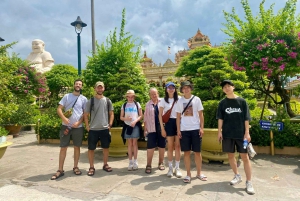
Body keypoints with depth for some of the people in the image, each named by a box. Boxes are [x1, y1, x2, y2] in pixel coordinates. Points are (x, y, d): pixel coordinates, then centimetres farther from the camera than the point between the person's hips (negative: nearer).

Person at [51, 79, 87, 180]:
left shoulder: (84, 99, 5)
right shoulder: (66, 96, 4)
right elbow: (59, 109, -1)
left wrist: (79, 122, -10)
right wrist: (63, 118, -19)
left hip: (78, 127, 1)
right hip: (66, 126, 0)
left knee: (77, 147, 10)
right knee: (63, 148, 3)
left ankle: (75, 167, 24)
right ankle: (60, 170, 11)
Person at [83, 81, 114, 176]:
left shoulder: (107, 101, 4)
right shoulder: (90, 101, -1)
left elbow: (111, 114, 9)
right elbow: (85, 115, 2)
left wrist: (110, 125, 0)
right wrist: (87, 126, -5)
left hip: (105, 129, 2)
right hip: (93, 129, -1)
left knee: (106, 147, 12)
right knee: (91, 148, 5)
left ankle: (105, 165, 28)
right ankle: (91, 167, 19)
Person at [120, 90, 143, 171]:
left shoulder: (137, 104, 1)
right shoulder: (124, 105, 6)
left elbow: (141, 115, 0)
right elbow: (121, 117, 7)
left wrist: (135, 121, -15)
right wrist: (126, 118, -14)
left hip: (135, 125, -2)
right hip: (127, 126, 2)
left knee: (134, 143, 2)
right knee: (130, 144, 7)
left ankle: (135, 161, 10)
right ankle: (130, 162, 14)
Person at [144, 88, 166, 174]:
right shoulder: (148, 104, 7)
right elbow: (145, 117, 9)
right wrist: (145, 129, 6)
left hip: (162, 127, 0)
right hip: (151, 128, 0)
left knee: (162, 146, 10)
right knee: (150, 147, 0)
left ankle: (161, 163, 27)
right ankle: (148, 165, 11)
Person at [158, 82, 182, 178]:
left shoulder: (179, 99, 2)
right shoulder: (163, 100, 2)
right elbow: (160, 115, 2)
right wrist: (162, 128, -3)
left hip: (178, 123, 0)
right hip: (169, 123, 0)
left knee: (177, 146, 4)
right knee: (170, 146, 6)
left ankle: (177, 168, 15)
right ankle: (170, 168, 17)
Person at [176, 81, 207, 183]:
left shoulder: (196, 99, 2)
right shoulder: (180, 101, 5)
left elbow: (201, 115, 3)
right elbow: (178, 117, 7)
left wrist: (201, 128, -4)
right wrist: (178, 130, 1)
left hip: (195, 129, -1)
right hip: (184, 130, 1)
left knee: (197, 152, 6)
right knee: (186, 152, 5)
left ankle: (199, 173, 23)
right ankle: (188, 174, 16)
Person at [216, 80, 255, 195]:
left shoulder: (242, 101, 1)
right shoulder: (222, 103, 5)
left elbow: (246, 118, 0)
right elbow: (220, 118, 4)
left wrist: (247, 132, -5)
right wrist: (219, 131, -4)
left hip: (241, 133, -2)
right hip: (227, 133, 2)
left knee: (245, 156, -1)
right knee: (230, 155, 10)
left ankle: (249, 182, 7)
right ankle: (237, 176, 29)